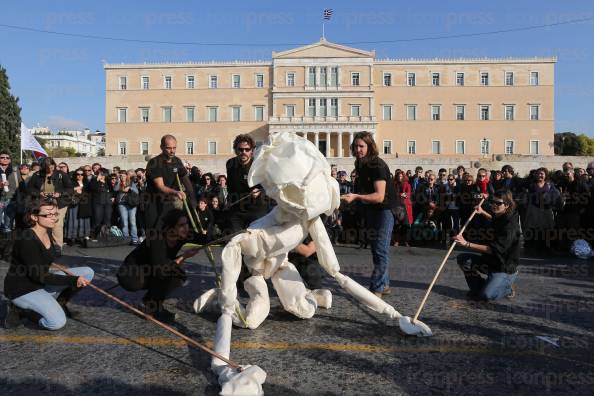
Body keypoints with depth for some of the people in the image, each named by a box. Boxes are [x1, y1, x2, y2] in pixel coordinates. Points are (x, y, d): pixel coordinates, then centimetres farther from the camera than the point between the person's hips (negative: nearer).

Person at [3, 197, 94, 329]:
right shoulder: (27, 240, -26)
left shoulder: (48, 232, 0)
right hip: (22, 289, -8)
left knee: (88, 272, -4)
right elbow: (38, 276, -26)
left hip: (42, 282, 8)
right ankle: (21, 310, -1)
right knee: (57, 322, -24)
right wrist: (73, 280, -27)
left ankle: (58, 303, 9)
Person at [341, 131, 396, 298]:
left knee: (380, 250, -10)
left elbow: (379, 196, -27)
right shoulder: (360, 164, 5)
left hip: (385, 209, -8)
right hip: (370, 210, 8)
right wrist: (353, 197, 4)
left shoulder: (378, 165, -20)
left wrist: (356, 196, -33)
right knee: (376, 249, 12)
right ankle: (384, 285, 23)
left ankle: (376, 289, -5)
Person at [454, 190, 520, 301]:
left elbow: (492, 250, -34)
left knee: (487, 295, -24)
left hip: (505, 268, -8)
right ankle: (478, 288, 9)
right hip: (491, 261, 8)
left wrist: (467, 244, -41)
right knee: (463, 259, -8)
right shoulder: (499, 218, 2)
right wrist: (482, 212, 20)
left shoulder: (510, 226, -24)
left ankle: (507, 287, 8)